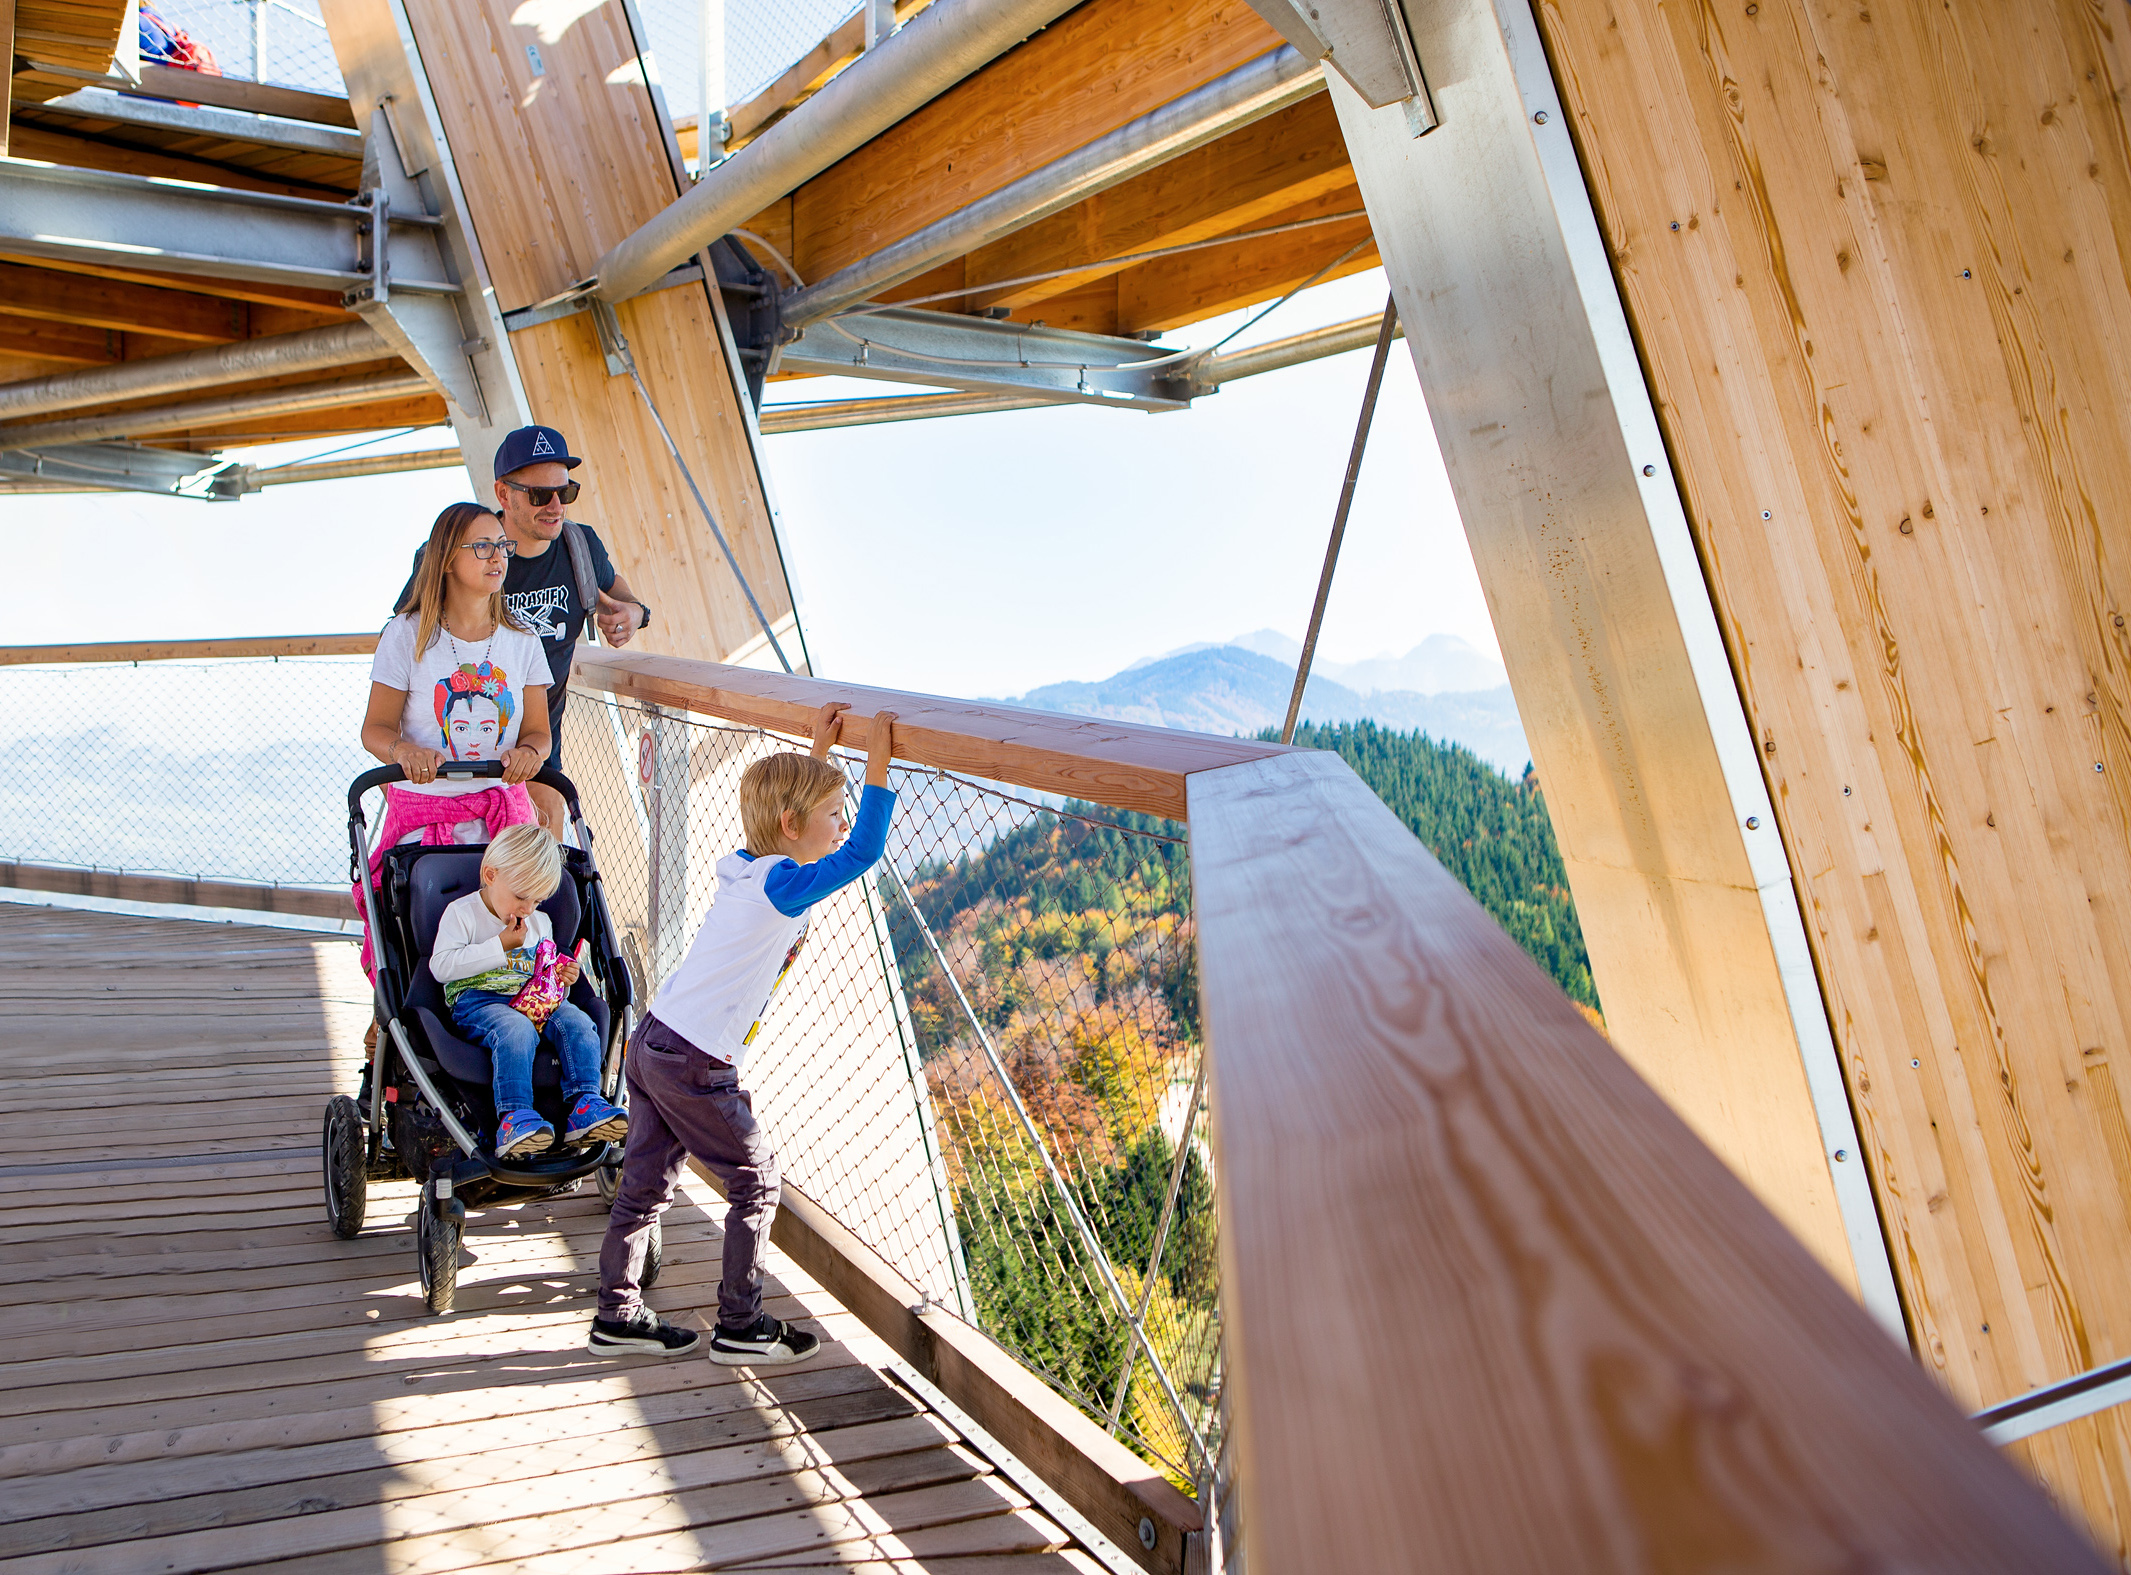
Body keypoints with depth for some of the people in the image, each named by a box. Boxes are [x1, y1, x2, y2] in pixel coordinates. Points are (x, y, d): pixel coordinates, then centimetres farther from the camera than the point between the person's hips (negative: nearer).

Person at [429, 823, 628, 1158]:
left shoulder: (540, 923, 23)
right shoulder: (461, 913, 5)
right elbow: (441, 966, -8)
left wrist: (560, 978, 5)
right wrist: (499, 946, -9)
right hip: (476, 1001, -5)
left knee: (576, 1022, -26)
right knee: (516, 1029, -39)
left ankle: (584, 1106, -35)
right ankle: (514, 1118, -49)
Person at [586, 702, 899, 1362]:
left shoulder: (745, 862, 7)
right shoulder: (783, 886, -17)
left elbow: (782, 797, 27)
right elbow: (863, 852, -26)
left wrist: (817, 752, 26)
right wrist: (877, 766, -23)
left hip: (652, 1042, 8)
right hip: (697, 1068, -8)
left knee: (646, 1183, 15)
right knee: (756, 1183, 6)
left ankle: (617, 1314, 25)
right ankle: (740, 1327, 12)